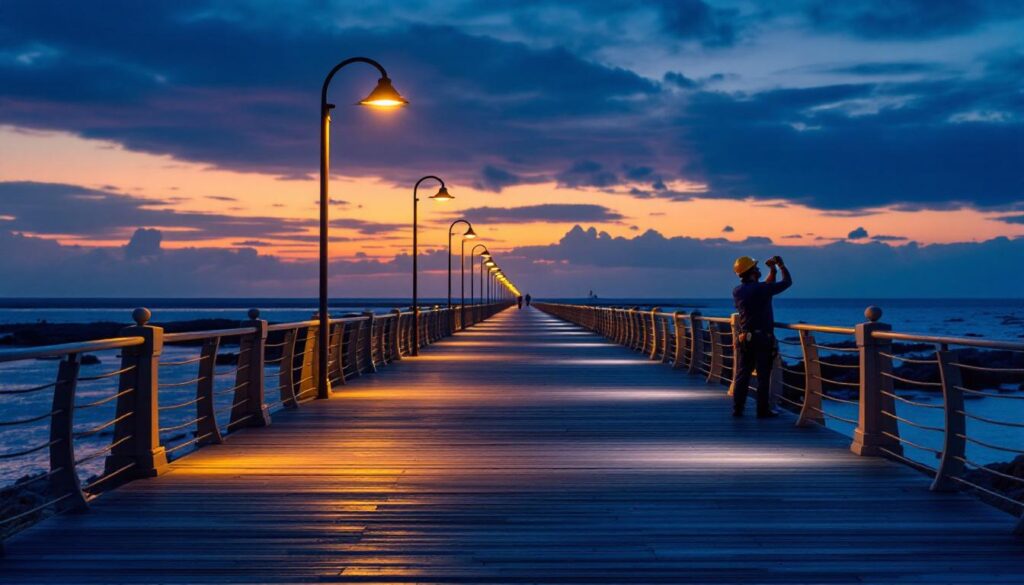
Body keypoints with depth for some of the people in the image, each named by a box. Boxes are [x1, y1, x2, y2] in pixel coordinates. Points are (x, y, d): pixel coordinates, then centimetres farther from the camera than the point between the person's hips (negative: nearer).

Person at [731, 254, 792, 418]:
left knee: (742, 374, 9)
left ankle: (737, 409, 10)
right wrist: (781, 265, 12)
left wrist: (773, 271, 20)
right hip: (762, 338, -6)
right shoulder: (761, 289, -14)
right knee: (763, 375, 0)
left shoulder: (737, 291, 6)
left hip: (744, 338, 6)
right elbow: (787, 282, -4)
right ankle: (763, 411, 2)